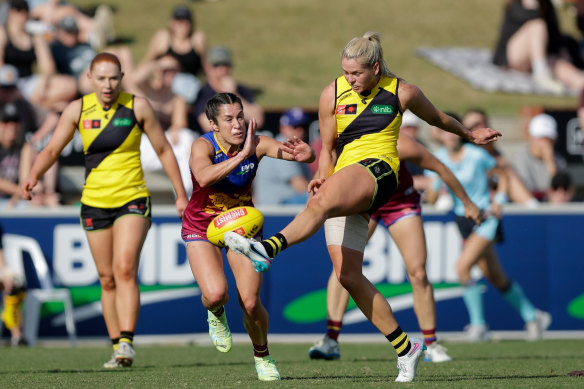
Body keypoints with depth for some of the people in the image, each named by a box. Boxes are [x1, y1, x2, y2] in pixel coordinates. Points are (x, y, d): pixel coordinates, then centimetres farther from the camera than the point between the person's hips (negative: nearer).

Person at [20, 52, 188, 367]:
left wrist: (181, 194, 3)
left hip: (132, 200, -3)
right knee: (107, 279, 6)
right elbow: (52, 149, -2)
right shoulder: (78, 109, -1)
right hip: (94, 203, 3)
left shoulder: (137, 106, -5)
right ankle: (117, 349, 15)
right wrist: (34, 176, -22)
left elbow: (163, 150, 4)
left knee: (125, 270, -20)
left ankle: (126, 343, -25)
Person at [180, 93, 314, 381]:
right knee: (216, 293, -25)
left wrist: (303, 152, -50)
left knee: (250, 303, -9)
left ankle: (262, 355, 22)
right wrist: (243, 154, -54)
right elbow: (204, 176, -48)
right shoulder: (203, 145, -25)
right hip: (202, 227, -2)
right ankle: (215, 313, 15)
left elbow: (307, 155, -26)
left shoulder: (256, 143, -18)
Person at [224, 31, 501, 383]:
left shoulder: (402, 92, 5)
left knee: (320, 202, -37)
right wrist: (323, 178, -4)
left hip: (378, 170, -5)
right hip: (342, 185, 5)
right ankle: (405, 348, 1)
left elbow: (437, 118, 25)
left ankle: (269, 248, -58)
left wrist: (469, 134, 40)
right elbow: (327, 148, 16)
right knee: (348, 275, -6)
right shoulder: (333, 94, 10)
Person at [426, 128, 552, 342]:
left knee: (462, 267, -21)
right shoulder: (438, 159, 1)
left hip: (486, 218, -5)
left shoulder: (477, 155, -11)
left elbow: (502, 175, 4)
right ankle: (532, 317, 27)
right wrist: (436, 184, -20)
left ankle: (478, 324, -11)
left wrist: (498, 201, -8)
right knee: (496, 278, 10)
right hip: (463, 220, 5)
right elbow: (431, 199, 0)